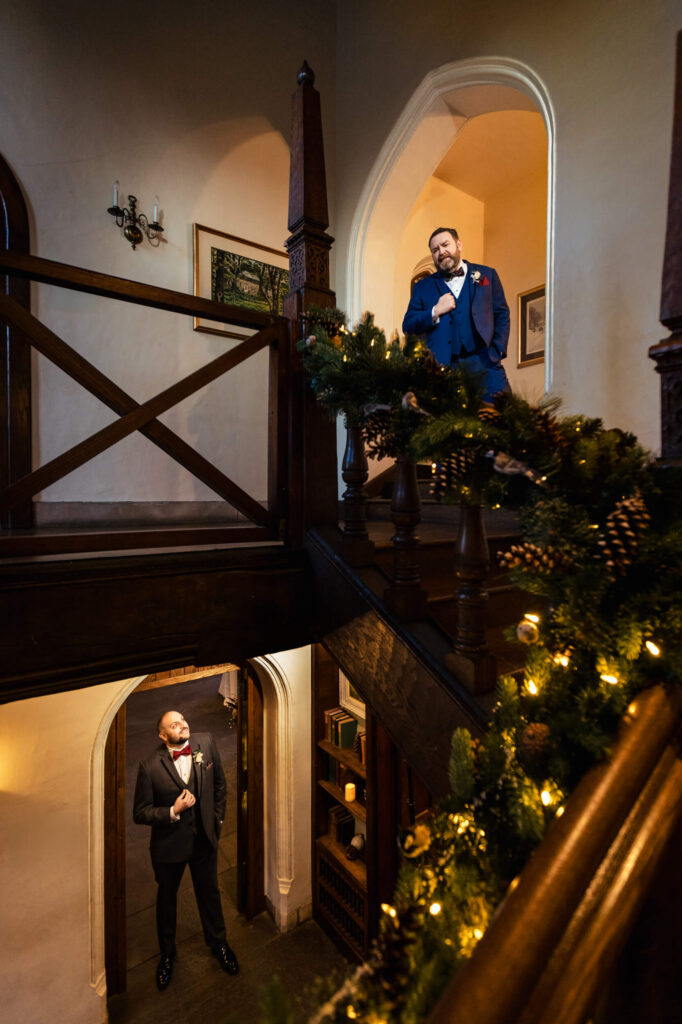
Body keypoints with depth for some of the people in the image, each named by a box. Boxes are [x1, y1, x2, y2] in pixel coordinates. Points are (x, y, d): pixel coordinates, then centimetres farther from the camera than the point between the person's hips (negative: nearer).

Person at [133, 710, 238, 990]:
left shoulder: (206, 743, -16)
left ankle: (218, 943, 51)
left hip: (204, 839, 2)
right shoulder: (150, 767, -24)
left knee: (210, 893, 23)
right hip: (169, 844, -2)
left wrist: (217, 818, 2)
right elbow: (140, 813, -14)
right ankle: (167, 952, 53)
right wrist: (173, 812, -27)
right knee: (167, 898, 23)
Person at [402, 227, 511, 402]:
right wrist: (435, 312, -4)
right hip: (444, 366, 0)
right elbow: (408, 326, 11)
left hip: (483, 362, 1)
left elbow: (502, 315, 16)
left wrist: (497, 352, 2)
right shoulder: (423, 286, 17)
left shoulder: (487, 275, 18)